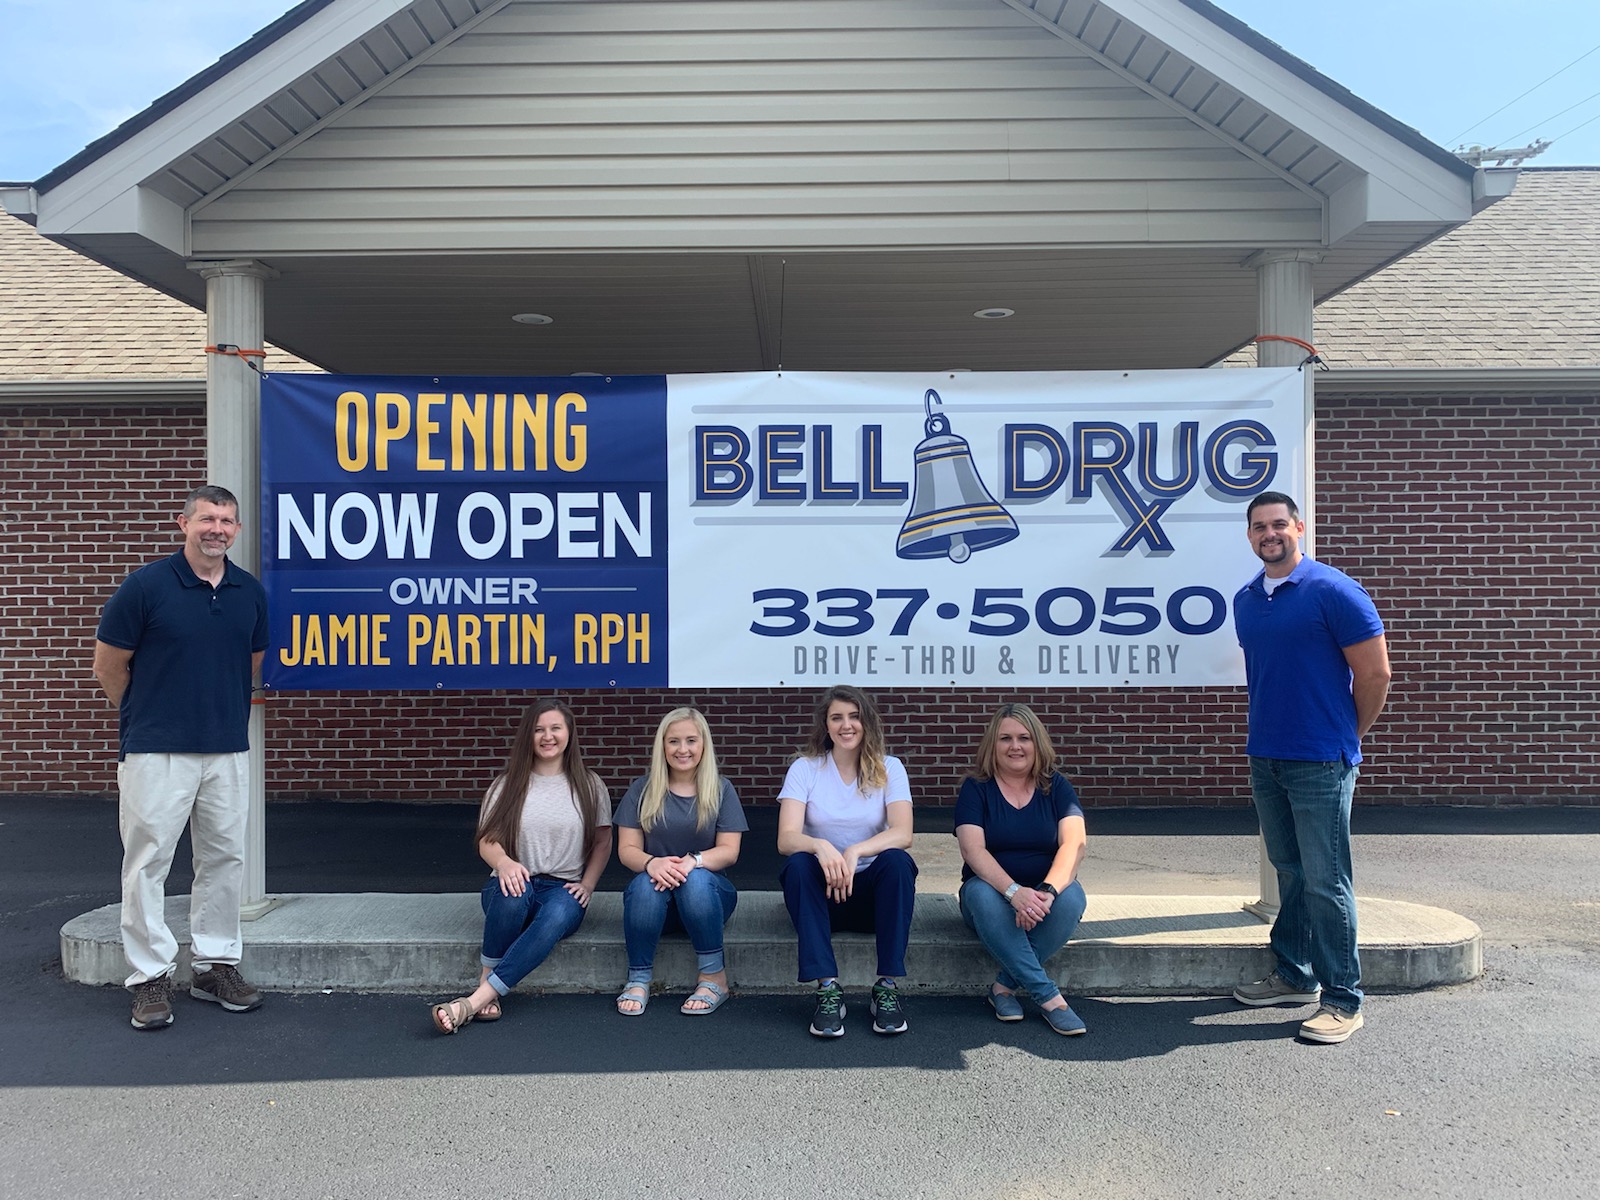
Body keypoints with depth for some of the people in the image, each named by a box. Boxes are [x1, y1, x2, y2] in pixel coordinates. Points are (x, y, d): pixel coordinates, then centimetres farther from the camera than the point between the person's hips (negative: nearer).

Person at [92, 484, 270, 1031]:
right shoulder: (146, 585, -8)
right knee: (147, 861, 2)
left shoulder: (250, 591, 4)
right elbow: (108, 666, 0)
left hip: (229, 750, 4)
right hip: (156, 753, -4)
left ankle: (216, 965, 23)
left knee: (224, 858, 10)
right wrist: (147, 718, 9)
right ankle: (150, 976, 13)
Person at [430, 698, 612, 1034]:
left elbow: (603, 842, 12)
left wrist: (587, 884, -3)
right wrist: (504, 862, -21)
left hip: (563, 889, 0)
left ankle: (475, 1000, -41)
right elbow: (487, 841, 2)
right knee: (514, 893, -39)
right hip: (515, 883, 0)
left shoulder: (588, 785, 8)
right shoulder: (508, 784, 7)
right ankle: (488, 988, -26)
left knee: (557, 916, -38)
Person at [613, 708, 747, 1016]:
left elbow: (729, 851, -5)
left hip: (707, 891, 0)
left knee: (696, 879, -35)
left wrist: (693, 861, -28)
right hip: (655, 897, 1)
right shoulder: (643, 789, 4)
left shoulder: (721, 790, 3)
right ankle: (638, 979, -19)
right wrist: (651, 863, -27)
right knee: (645, 883, -34)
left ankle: (714, 977, -21)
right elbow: (626, 849, -2)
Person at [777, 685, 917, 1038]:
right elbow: (786, 839, -15)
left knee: (897, 861, -30)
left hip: (872, 891, 0)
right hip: (821, 893, 0)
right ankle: (827, 989, -31)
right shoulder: (804, 768, -1)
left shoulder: (889, 769, 1)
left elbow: (902, 834, -15)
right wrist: (821, 846, -37)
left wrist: (855, 852, -33)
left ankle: (888, 987, -25)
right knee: (799, 864, -31)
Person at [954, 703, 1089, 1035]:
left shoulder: (1056, 787, 2)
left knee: (1072, 896, -31)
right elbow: (973, 850, -16)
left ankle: (1005, 986, -21)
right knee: (982, 893, -34)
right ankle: (1048, 996, -33)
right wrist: (1014, 892, -33)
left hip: (1045, 895, 1)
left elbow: (1074, 844, -14)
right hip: (995, 890, -1)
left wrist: (1047, 891, -33)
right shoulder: (976, 788, -2)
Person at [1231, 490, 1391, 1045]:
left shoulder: (1333, 591, -10)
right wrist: (1268, 732, 17)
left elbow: (1375, 674, -9)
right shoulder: (1245, 600, 10)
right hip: (1265, 759, 7)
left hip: (1320, 763, -6)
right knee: (1289, 872, 16)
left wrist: (1347, 736, 1)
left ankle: (1343, 1000, 7)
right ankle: (1294, 976, 28)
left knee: (1325, 881, -3)